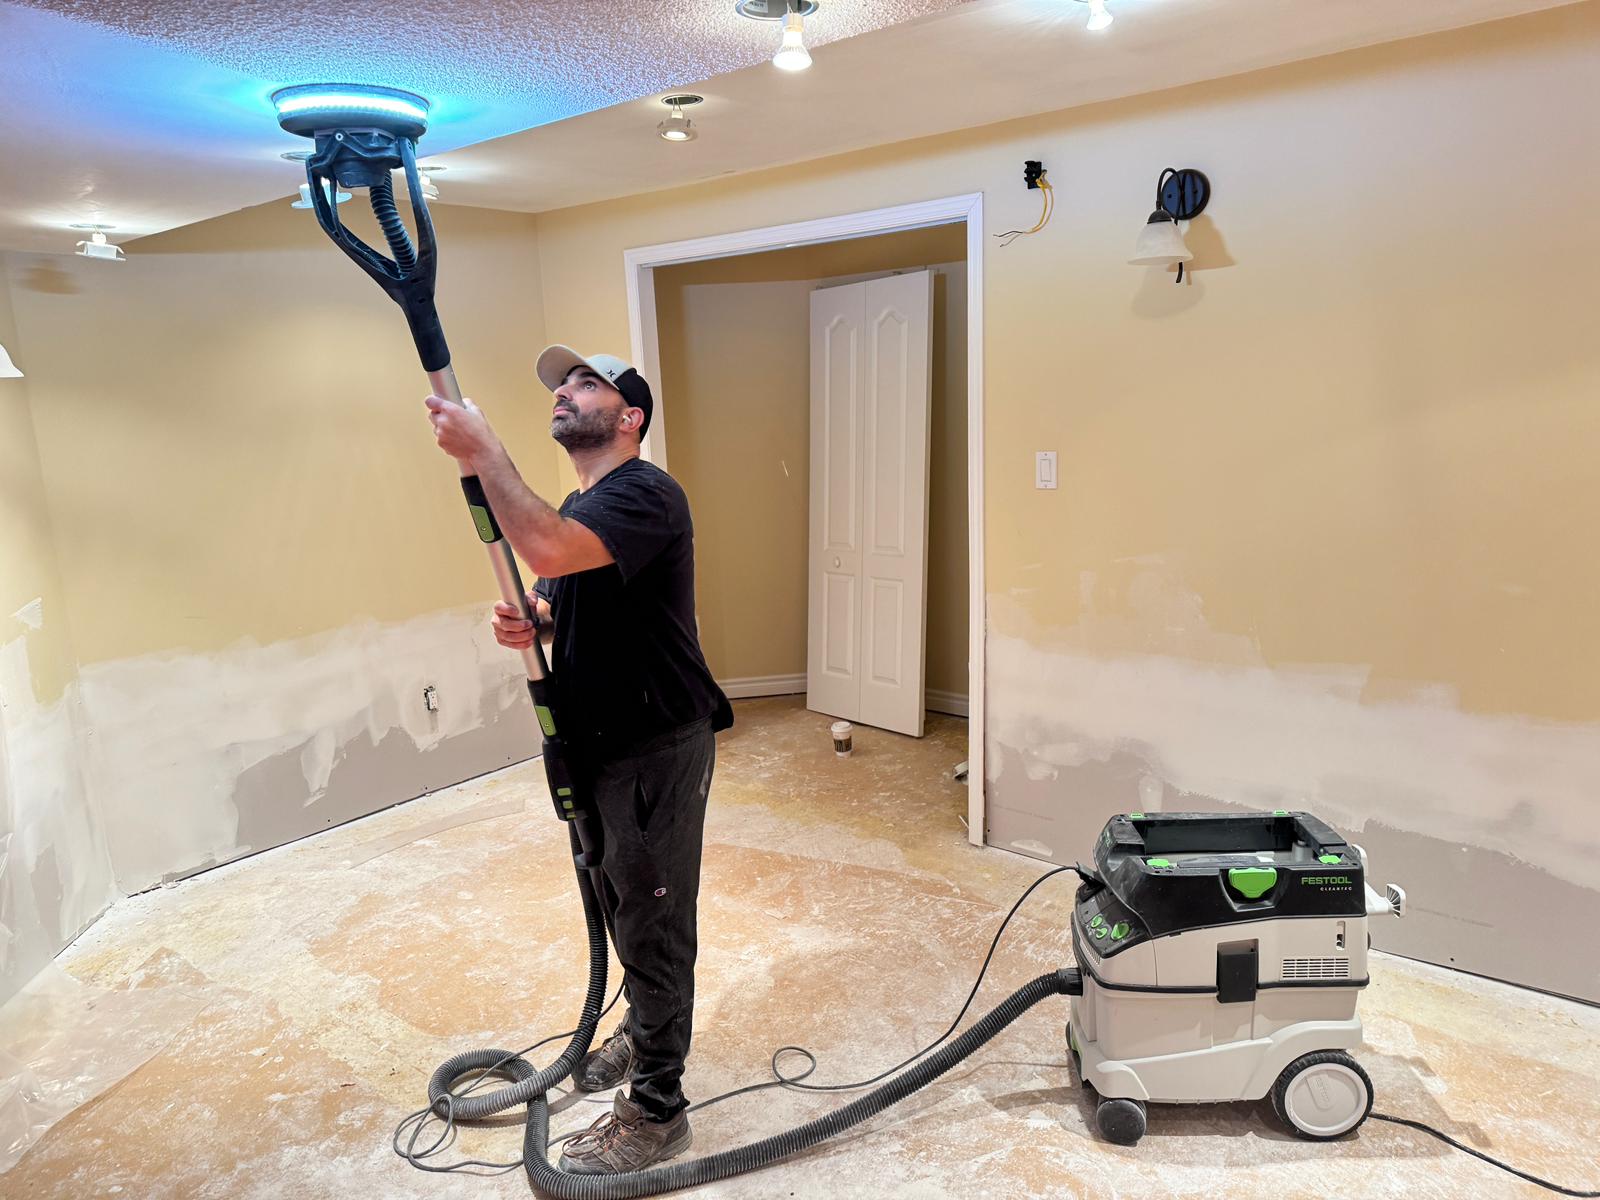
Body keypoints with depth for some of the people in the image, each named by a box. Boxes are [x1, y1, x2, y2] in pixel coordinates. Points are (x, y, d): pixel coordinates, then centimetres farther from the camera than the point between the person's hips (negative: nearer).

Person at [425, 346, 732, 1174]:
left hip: (658, 747, -9)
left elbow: (550, 551, -37)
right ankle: (643, 1032, 46)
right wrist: (527, 623, -4)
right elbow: (562, 601, 20)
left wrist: (483, 452, -28)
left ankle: (655, 1111, 19)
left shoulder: (644, 494, -19)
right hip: (599, 743, 9)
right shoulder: (575, 508, 12)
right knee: (621, 909, 23)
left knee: (652, 922, 2)